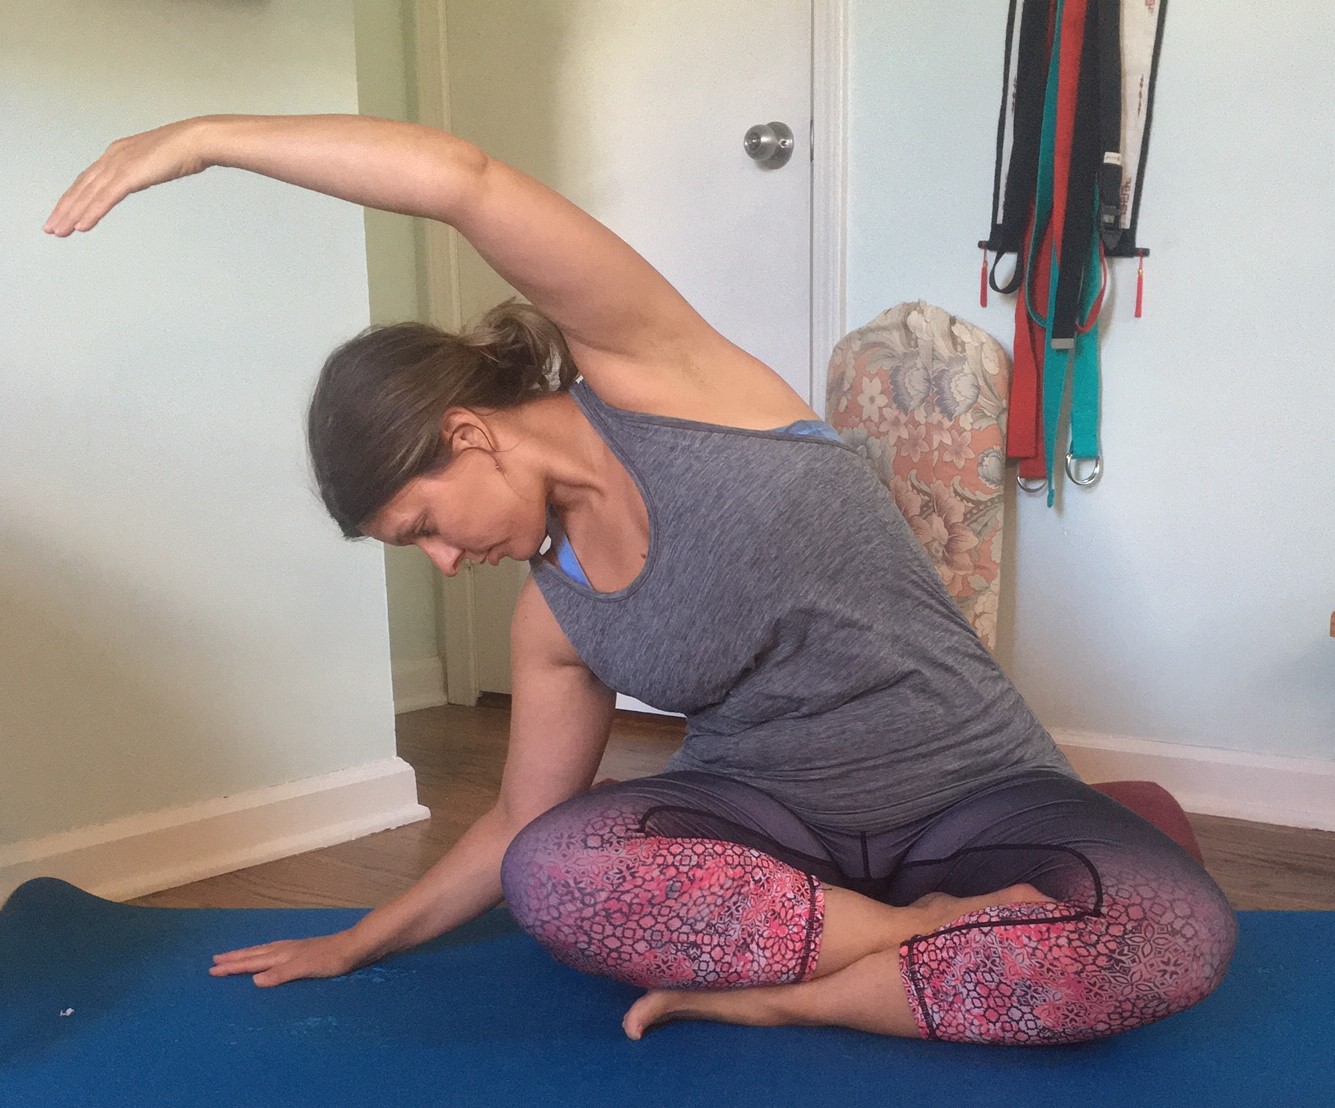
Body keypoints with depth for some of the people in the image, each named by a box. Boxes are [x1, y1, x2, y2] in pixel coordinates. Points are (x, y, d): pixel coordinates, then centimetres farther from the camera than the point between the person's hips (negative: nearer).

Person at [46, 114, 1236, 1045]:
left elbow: (459, 177, -23)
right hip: (760, 806, 4)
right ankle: (944, 934, -15)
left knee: (1180, 933, -34)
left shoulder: (650, 372, -12)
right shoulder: (552, 613, 3)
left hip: (969, 785, -3)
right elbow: (521, 826, 14)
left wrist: (203, 134, -14)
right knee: (555, 875, -28)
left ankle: (765, 991, -23)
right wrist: (358, 944, 20)